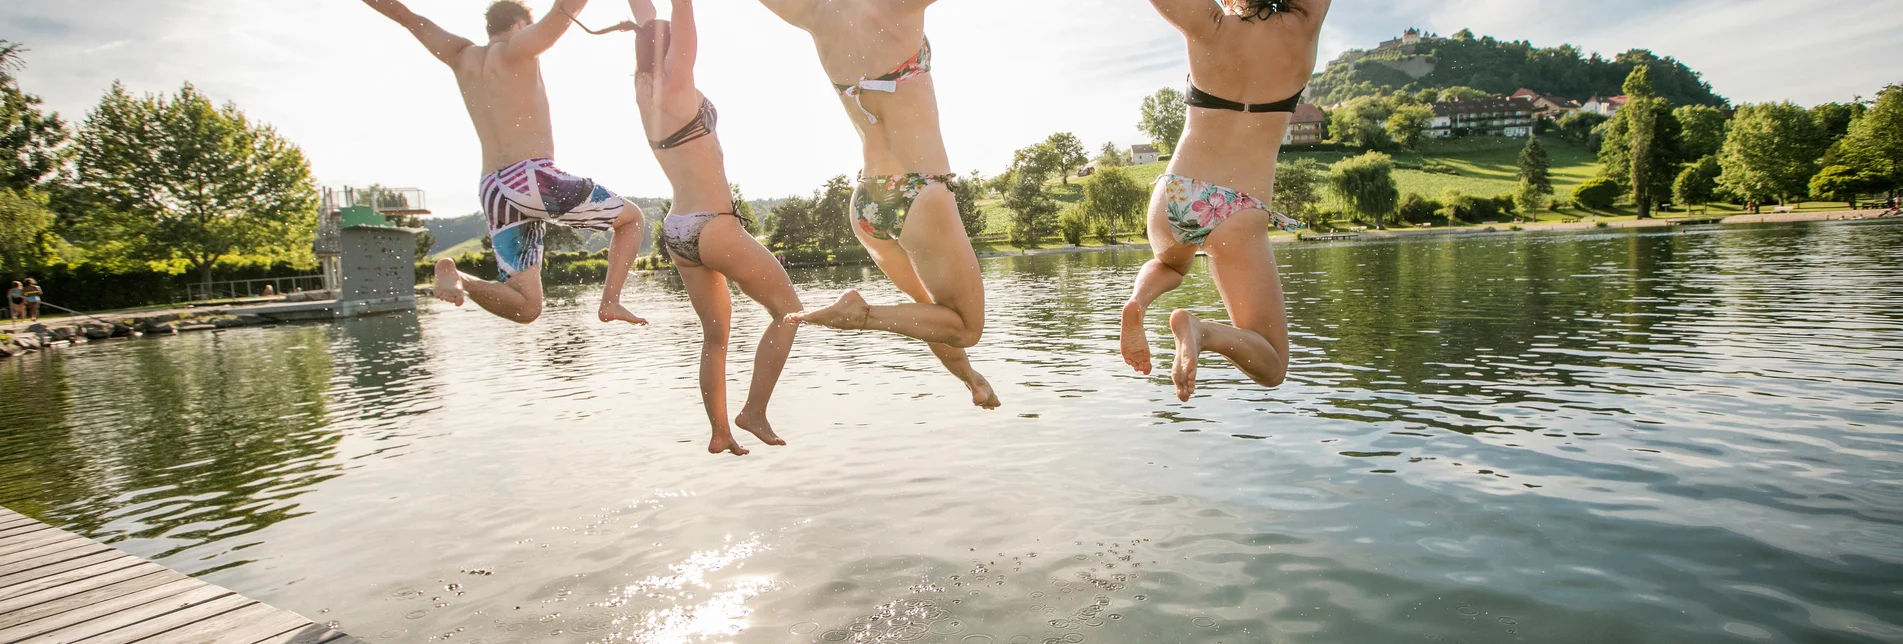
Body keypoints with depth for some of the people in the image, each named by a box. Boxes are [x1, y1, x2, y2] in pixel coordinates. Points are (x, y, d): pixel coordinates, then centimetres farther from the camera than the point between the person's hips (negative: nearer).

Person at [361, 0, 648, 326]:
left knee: (525, 309, 7)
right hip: (535, 178, -6)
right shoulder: (518, 49, 4)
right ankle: (610, 302, 0)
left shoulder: (462, 56, 21)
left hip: (493, 195, 6)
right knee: (631, 217, 16)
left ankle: (454, 274, -18)